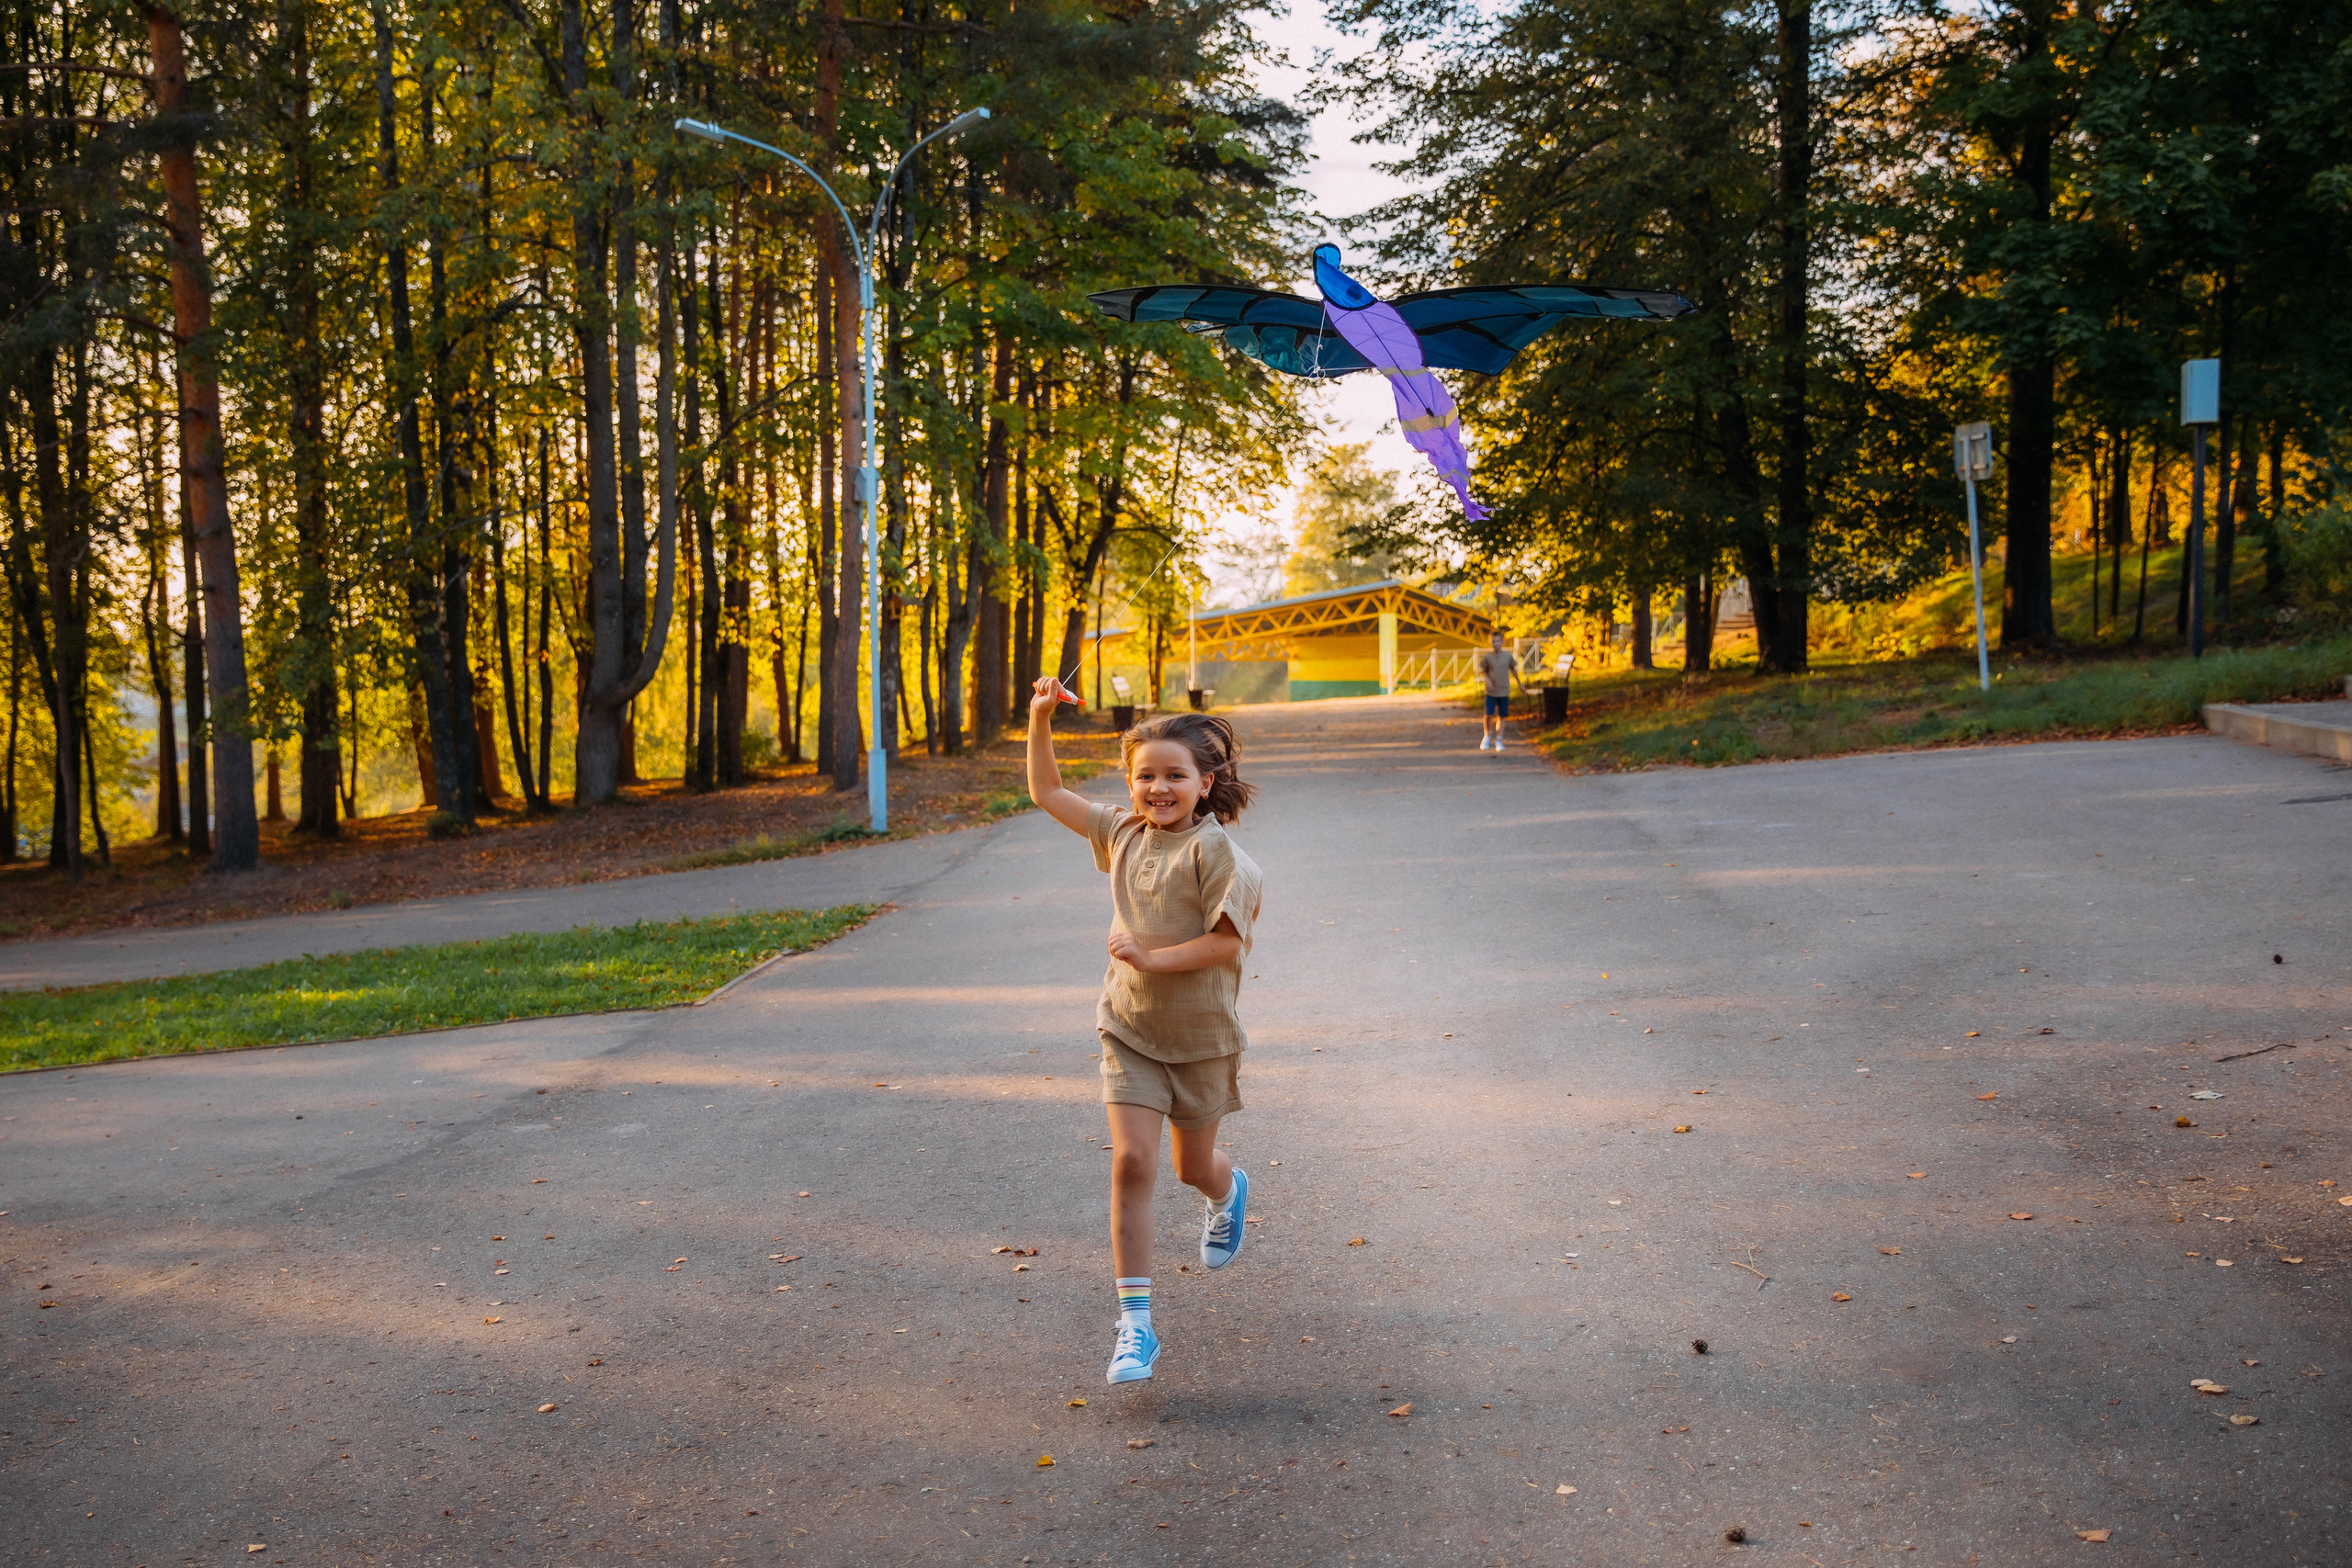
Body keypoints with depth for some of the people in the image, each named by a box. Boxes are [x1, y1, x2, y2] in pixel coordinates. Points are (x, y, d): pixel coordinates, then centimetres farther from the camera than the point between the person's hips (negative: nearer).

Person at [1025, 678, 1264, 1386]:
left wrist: (1151, 957, -23)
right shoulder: (1122, 833, 1)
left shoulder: (1212, 850, -16)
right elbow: (1047, 793, 10)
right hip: (1130, 1028, 3)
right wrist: (1040, 719, 0)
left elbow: (1228, 941, -20)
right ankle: (1135, 1323, -6)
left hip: (1200, 1035, -3)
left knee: (1193, 1166, 15)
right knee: (1131, 1162, -10)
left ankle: (1228, 1192, 56)